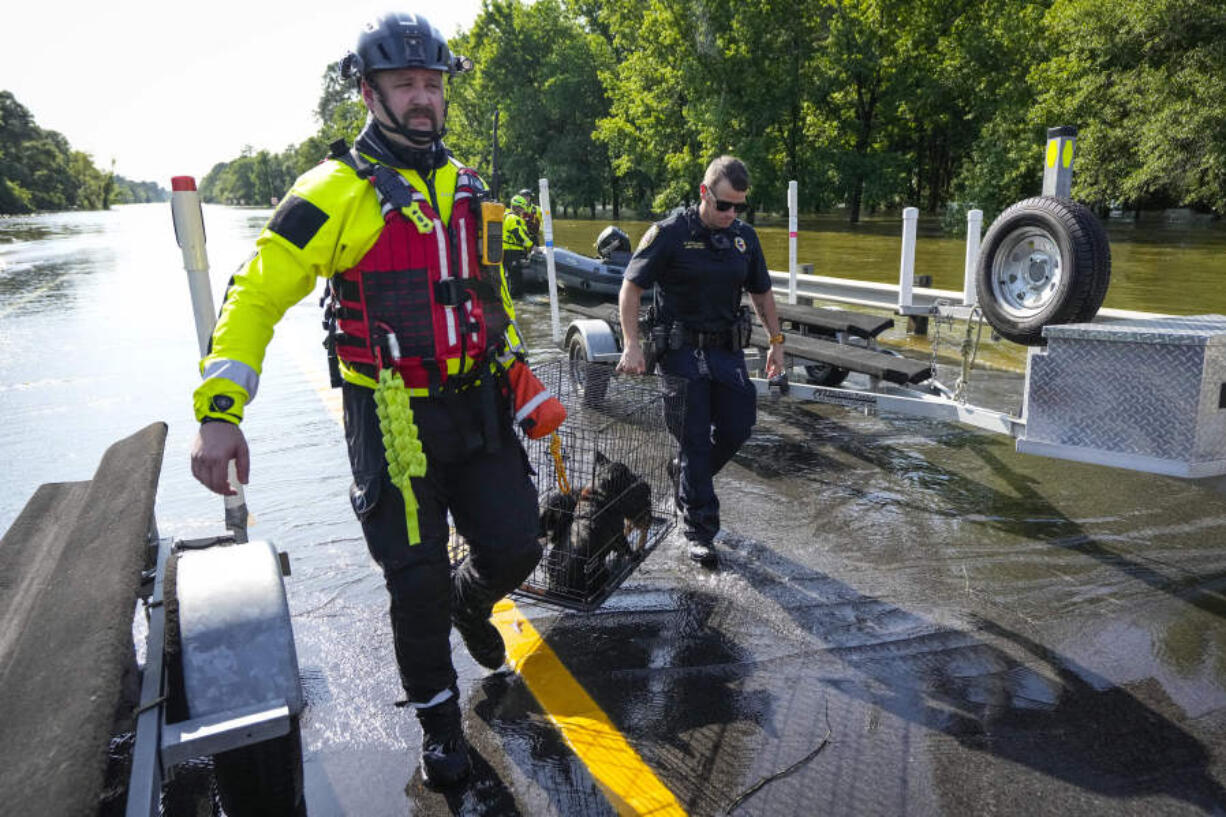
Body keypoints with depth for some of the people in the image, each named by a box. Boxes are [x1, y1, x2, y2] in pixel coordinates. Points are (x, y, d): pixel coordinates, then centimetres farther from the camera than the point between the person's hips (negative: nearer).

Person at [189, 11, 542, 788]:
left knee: (515, 547, 6)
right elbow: (257, 295, -11)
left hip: (477, 406, 6)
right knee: (418, 582, 3)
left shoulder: (466, 186, 11)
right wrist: (219, 409, -19)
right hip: (393, 416, -5)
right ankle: (440, 723, 29)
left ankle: (469, 603, 44)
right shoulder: (338, 191, -10)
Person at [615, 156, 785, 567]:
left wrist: (776, 342, 13)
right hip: (682, 351, -5)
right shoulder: (670, 233, -10)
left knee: (736, 430, 6)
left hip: (728, 349, 5)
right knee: (696, 439, -3)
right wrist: (632, 345, -20)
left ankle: (684, 473, 35)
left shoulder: (744, 237, 7)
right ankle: (699, 531, 10)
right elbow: (630, 288, -11)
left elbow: (761, 293, 18)